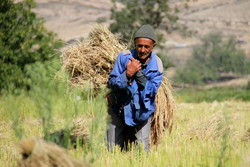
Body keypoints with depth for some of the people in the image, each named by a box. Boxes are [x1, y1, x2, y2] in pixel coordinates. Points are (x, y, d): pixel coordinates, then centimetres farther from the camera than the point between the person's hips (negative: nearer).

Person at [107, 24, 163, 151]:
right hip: (120, 110, 0)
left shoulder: (157, 65, -9)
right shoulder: (124, 57, -10)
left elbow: (151, 91, -15)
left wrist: (139, 73, -26)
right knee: (113, 150, 2)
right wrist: (127, 75, -29)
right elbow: (111, 83, -10)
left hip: (142, 113, 0)